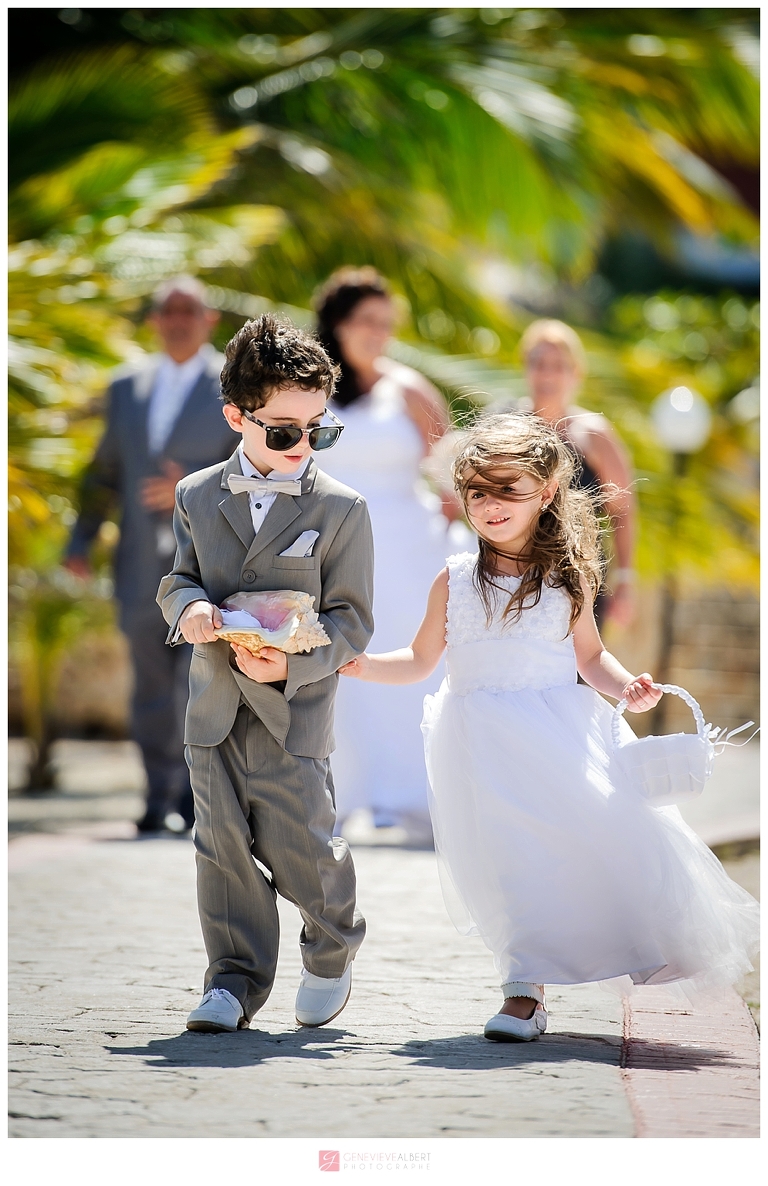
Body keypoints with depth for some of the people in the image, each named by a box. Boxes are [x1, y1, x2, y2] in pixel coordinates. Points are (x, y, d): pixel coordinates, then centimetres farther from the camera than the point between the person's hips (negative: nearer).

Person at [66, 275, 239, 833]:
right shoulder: (128, 388, 15)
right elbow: (106, 471, 19)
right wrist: (82, 538, 10)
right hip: (143, 568, 4)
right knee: (152, 687, 7)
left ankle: (197, 792, -5)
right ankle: (161, 798, 15)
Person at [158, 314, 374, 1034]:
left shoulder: (341, 509, -4)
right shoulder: (197, 496, 6)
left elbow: (351, 620, -5)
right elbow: (178, 578, 14)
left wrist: (293, 665, -21)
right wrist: (188, 605, -11)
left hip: (295, 707, -3)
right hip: (214, 700, 3)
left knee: (299, 846, -4)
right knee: (223, 843, 3)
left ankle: (332, 953, 24)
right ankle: (235, 980, 12)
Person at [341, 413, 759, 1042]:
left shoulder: (569, 578, 5)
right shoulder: (455, 582, 6)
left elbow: (590, 655, 15)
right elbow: (421, 659, 15)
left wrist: (627, 686, -4)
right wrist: (363, 664, 1)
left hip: (560, 729, 0)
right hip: (485, 747, 0)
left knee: (608, 830, -16)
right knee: (506, 858, -9)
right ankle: (524, 991, 0)